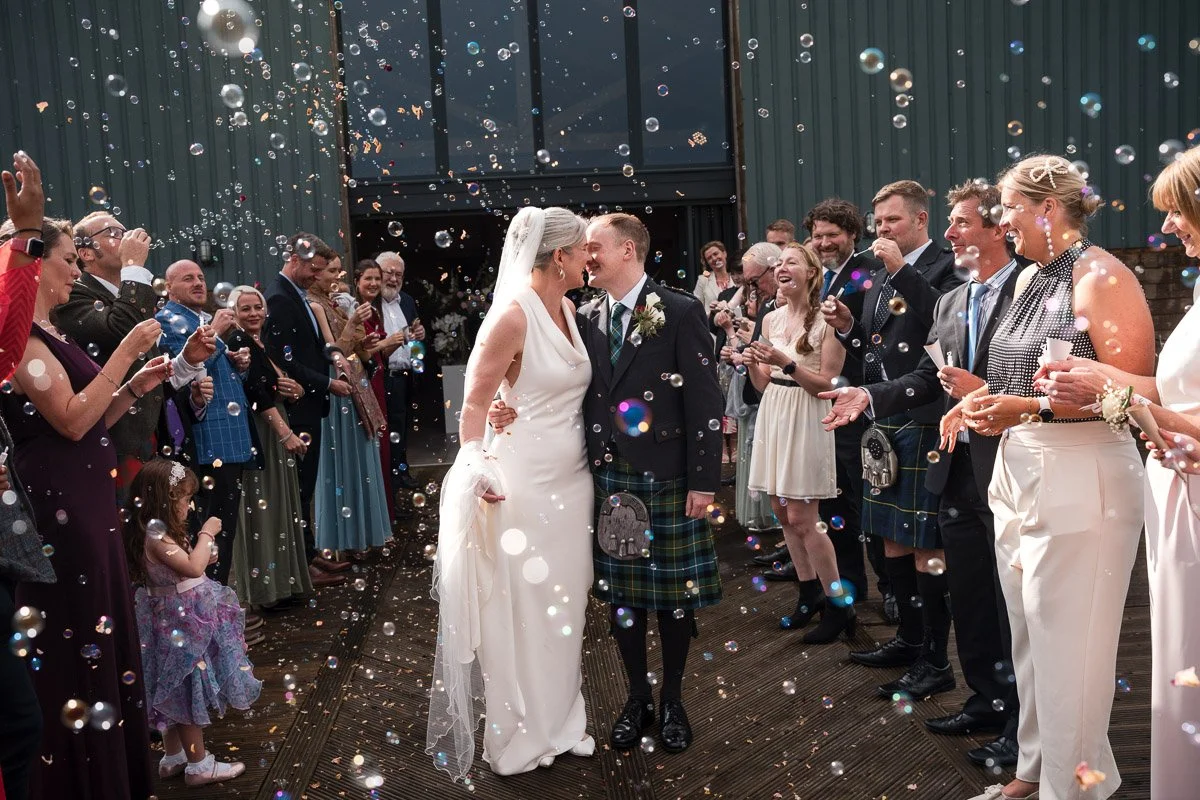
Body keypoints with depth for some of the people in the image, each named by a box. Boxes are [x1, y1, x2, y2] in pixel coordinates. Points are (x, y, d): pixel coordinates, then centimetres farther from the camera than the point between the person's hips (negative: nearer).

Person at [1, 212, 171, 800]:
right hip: (56, 510, -10)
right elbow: (72, 421, -22)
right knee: (75, 649, 0)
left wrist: (135, 387, 5)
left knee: (104, 637, 16)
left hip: (86, 505, 10)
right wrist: (125, 352, -18)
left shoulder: (49, 334, 15)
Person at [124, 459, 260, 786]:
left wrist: (206, 553, 0)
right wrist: (206, 533, -19)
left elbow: (188, 567, 15)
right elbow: (193, 568, -31)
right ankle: (199, 765, 13)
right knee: (190, 690, 2)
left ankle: (173, 757, 33)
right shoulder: (155, 536, -24)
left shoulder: (159, 531, 7)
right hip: (182, 620, -10)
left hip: (176, 618, 10)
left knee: (178, 693, 20)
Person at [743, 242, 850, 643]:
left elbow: (828, 385, -11)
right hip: (773, 415, 7)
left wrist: (786, 363, -21)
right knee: (782, 511, 9)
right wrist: (753, 365, -6)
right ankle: (809, 592, 24)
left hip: (806, 419, -7)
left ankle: (839, 605, 6)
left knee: (802, 518, -7)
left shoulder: (826, 320, -9)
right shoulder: (771, 320, 10)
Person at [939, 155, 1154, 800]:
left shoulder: (1101, 277, -11)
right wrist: (985, 398, 7)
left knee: (1067, 650, -1)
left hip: (1080, 482, -8)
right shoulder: (1028, 279, 15)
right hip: (1018, 473, 9)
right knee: (1028, 641, 16)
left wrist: (1032, 408, -21)